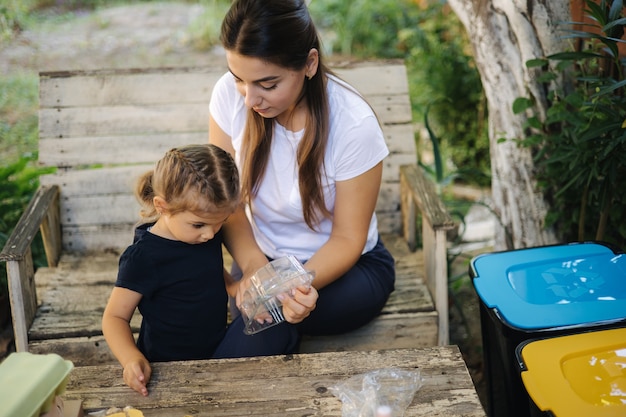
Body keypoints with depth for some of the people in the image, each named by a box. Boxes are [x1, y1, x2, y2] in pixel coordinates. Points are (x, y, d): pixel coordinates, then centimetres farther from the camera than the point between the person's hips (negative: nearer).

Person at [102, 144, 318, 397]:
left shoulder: (208, 234, 3)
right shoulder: (143, 258, -16)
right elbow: (115, 316, -10)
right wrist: (132, 359, -29)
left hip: (219, 347, 6)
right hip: (172, 369, -6)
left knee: (277, 331, -19)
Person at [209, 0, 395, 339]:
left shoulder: (353, 123, -26)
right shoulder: (229, 94, -16)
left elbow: (347, 239, -16)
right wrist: (252, 264, -27)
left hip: (344, 266, -2)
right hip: (262, 257, 3)